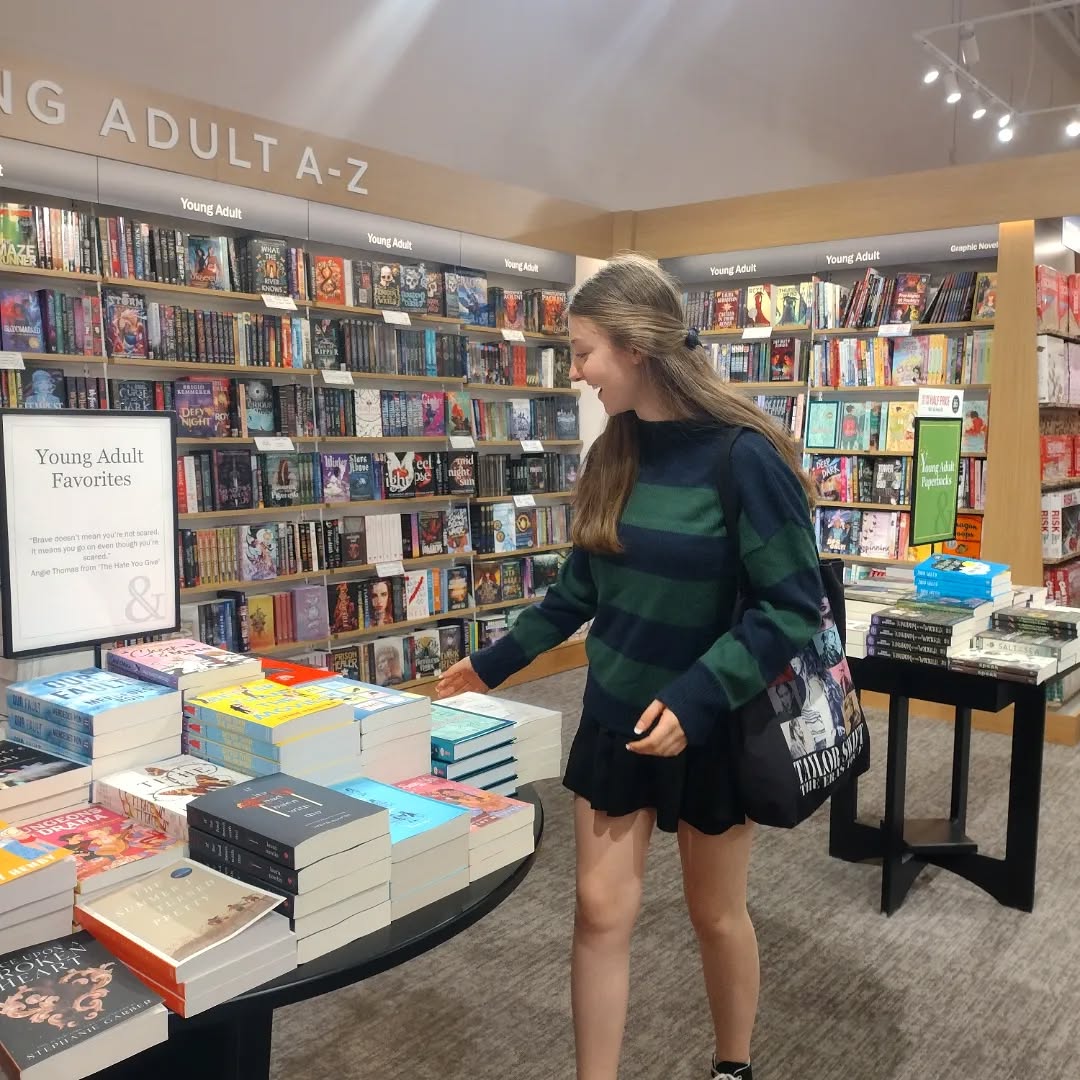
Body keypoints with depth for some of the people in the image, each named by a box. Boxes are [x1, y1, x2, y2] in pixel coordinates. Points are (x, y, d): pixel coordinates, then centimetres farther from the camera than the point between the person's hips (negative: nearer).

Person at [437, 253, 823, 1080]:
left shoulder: (743, 455, -21)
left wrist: (697, 697, -28)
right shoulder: (615, 454, -1)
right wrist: (494, 663, 11)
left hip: (713, 728, -4)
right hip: (615, 717, 5)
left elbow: (794, 606, -20)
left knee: (716, 913, 16)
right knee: (602, 911, 8)